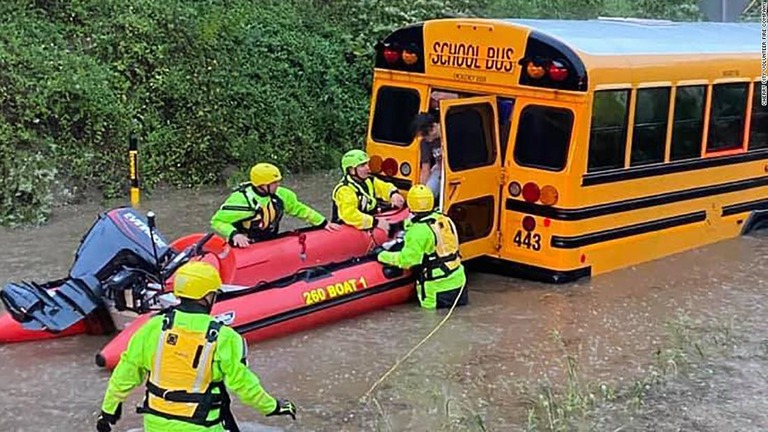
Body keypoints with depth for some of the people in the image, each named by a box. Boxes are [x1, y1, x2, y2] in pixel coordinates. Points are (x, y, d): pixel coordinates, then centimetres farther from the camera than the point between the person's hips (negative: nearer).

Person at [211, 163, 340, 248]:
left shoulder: (280, 195, -1)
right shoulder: (241, 199, -21)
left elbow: (299, 209, 13)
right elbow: (217, 222, -19)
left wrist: (323, 223, 9)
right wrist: (233, 234, -36)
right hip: (245, 247, -6)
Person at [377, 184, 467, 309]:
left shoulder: (418, 230, -20)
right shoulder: (445, 220, 3)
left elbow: (406, 260, -20)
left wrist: (384, 256, -5)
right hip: (458, 279, 6)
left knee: (430, 307, 14)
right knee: (460, 301, 28)